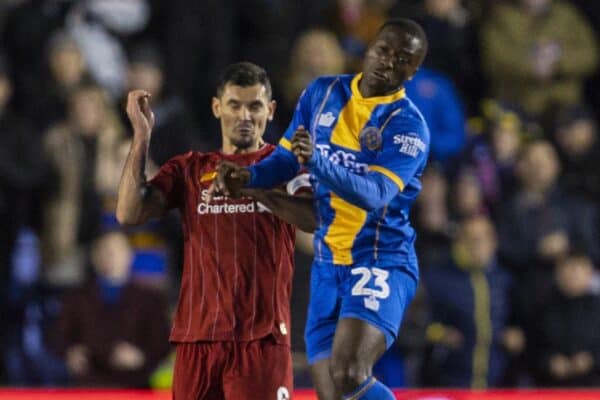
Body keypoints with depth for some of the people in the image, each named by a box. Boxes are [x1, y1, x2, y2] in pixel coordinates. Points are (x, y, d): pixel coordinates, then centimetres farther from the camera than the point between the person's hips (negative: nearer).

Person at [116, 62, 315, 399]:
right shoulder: (188, 169, 15)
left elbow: (315, 218, -12)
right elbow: (129, 214, 2)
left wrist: (251, 187, -24)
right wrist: (142, 135, -2)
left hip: (262, 336, -3)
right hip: (197, 336, 3)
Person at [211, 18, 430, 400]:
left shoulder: (408, 126, -11)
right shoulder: (323, 93, 7)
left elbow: (375, 195, -26)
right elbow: (286, 159, 15)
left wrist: (318, 161, -40)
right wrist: (247, 176, -6)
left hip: (382, 261, -6)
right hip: (328, 264, 6)